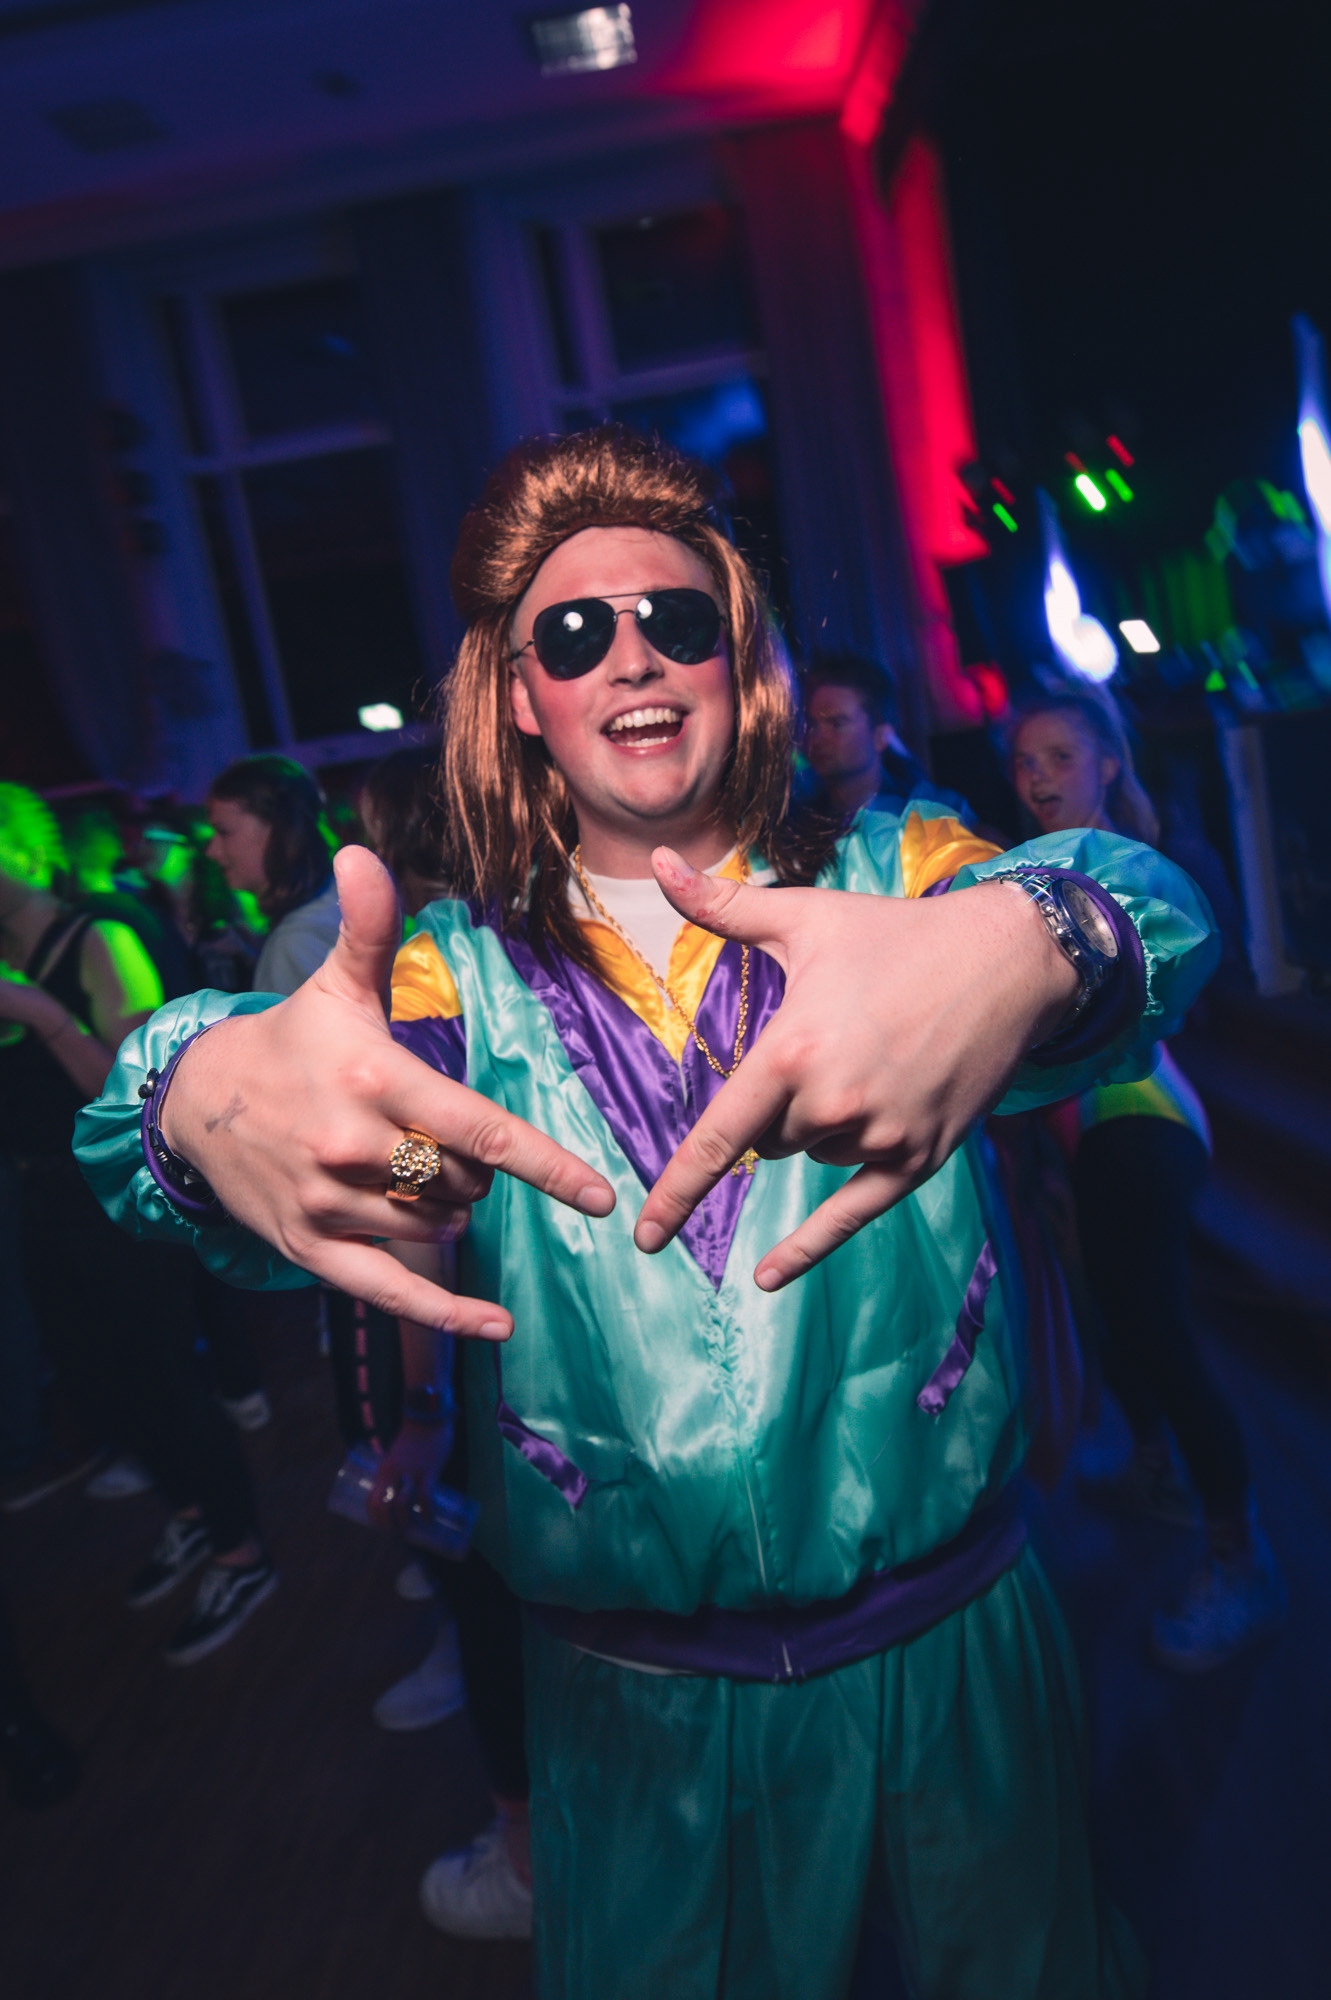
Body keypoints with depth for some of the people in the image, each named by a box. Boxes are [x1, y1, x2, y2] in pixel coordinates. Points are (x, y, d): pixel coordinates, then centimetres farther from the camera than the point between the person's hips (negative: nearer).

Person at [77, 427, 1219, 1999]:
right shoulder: (456, 967, -2)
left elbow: (1150, 901, -23)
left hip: (955, 1649, 1)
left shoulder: (890, 876, -5)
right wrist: (209, 1090, -45)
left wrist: (1020, 949, -47)